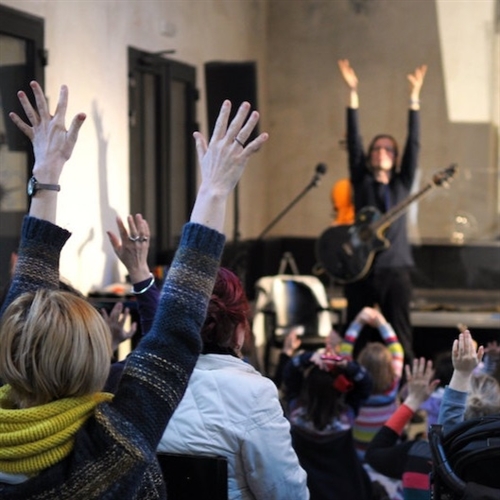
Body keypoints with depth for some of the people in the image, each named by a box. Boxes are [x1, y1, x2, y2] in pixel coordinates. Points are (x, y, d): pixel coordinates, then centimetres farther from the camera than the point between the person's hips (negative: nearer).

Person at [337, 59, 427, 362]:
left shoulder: (402, 184, 9)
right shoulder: (362, 182, 7)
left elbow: (414, 143, 3)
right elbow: (354, 141, 1)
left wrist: (415, 96, -2)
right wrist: (353, 93, -5)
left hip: (395, 269, 0)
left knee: (401, 339, 2)